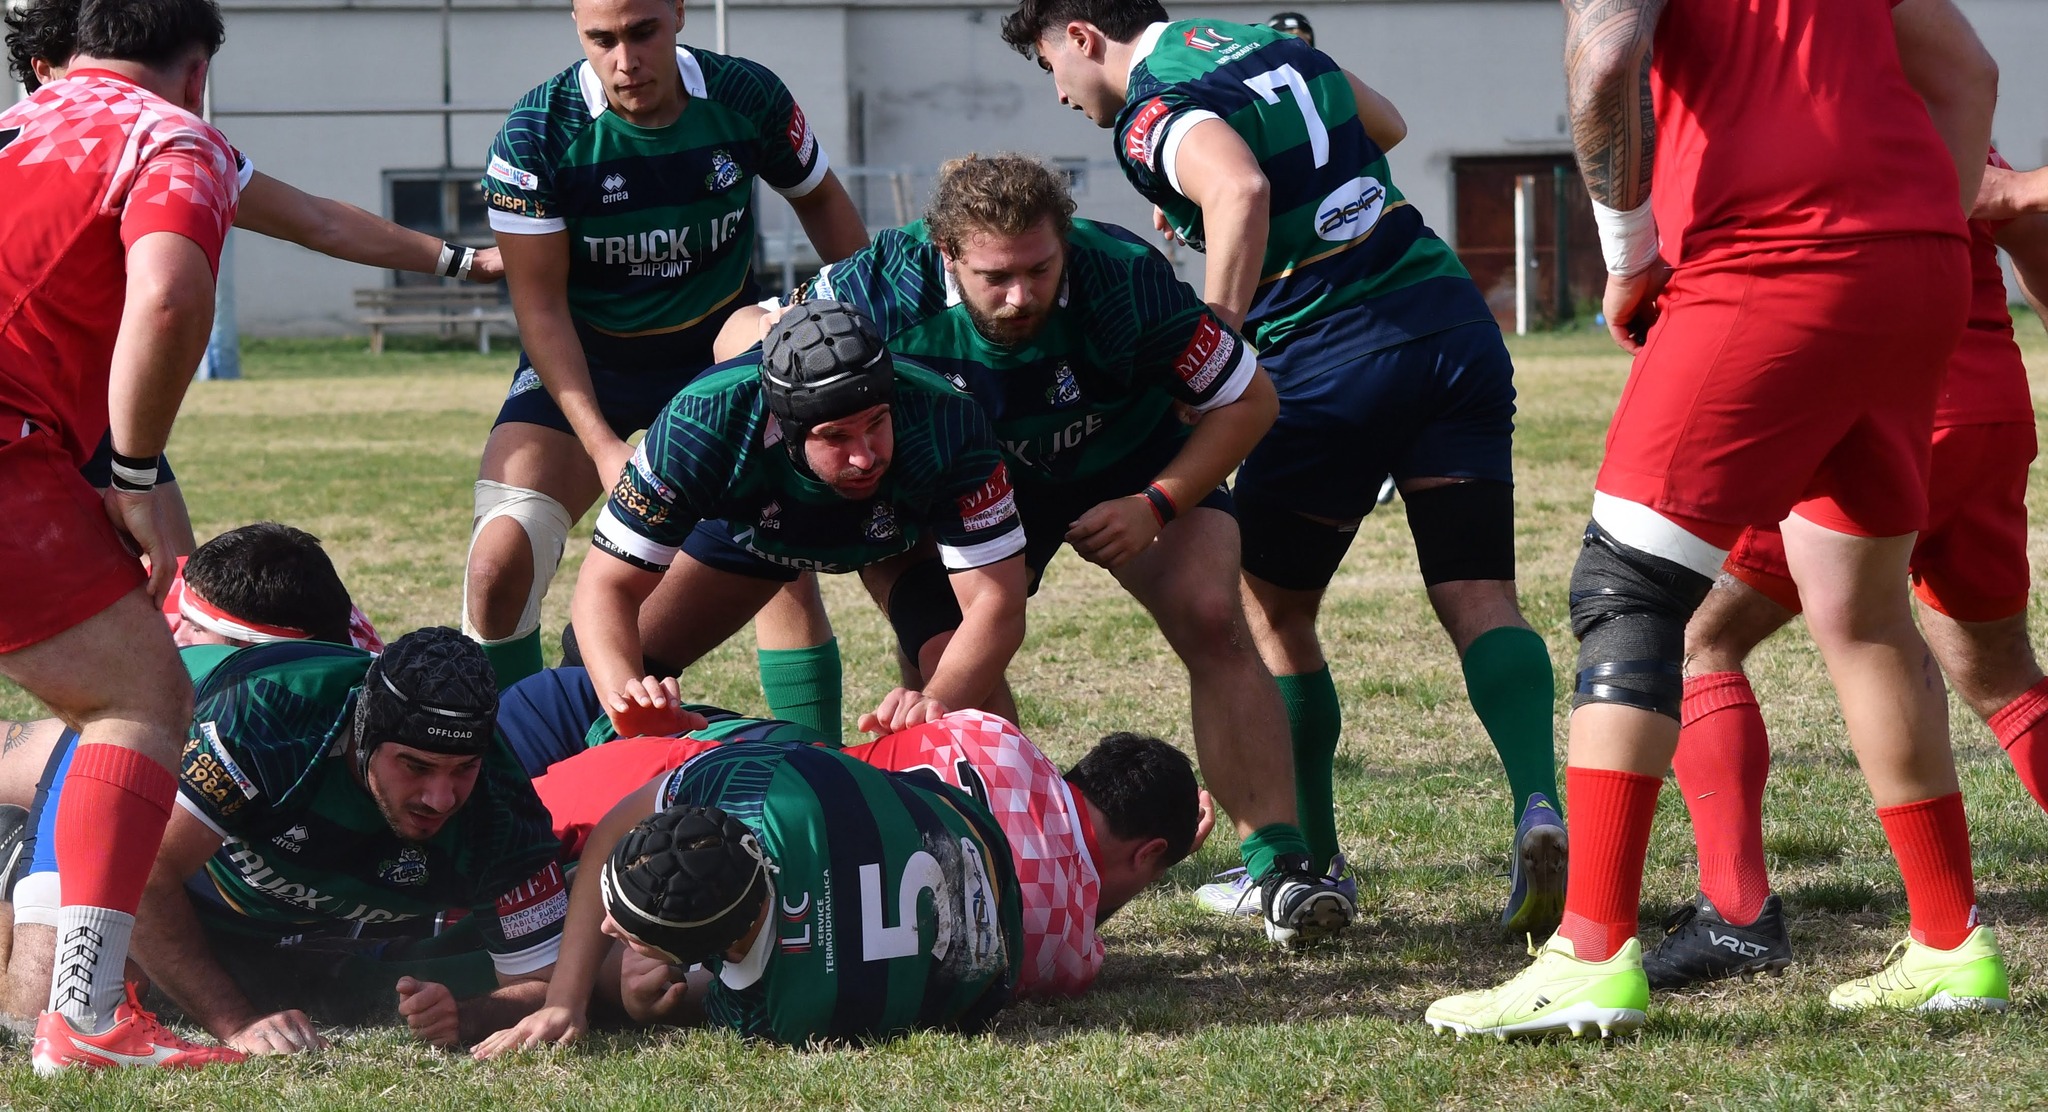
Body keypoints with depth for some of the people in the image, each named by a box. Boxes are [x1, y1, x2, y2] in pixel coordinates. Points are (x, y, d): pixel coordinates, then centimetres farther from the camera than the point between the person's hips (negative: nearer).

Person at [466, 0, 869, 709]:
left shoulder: (746, 98, -15)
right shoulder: (537, 134, -21)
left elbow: (819, 200, 7)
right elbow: (540, 304, -17)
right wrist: (601, 444, -25)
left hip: (721, 346, 1)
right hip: (580, 362, -1)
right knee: (498, 563, -16)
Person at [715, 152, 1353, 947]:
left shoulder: (1124, 278, -36)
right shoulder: (894, 285, -32)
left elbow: (1247, 398, -21)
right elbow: (742, 335, -17)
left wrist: (1156, 507, -30)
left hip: (1128, 463, -2)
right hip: (977, 479, 2)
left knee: (1212, 621, -21)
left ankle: (1277, 864, -18)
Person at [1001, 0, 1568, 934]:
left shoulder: (1152, 110, -6)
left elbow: (1241, 190, -27)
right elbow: (1385, 126, 35)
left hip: (1334, 358, -6)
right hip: (1455, 322, 6)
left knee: (1269, 606, 13)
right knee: (1480, 601, 2)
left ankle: (1309, 865, 17)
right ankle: (1537, 806, -22)